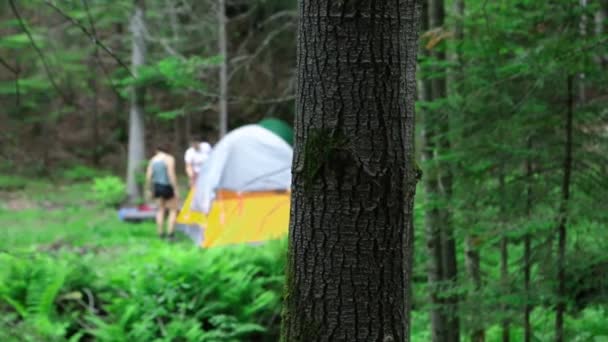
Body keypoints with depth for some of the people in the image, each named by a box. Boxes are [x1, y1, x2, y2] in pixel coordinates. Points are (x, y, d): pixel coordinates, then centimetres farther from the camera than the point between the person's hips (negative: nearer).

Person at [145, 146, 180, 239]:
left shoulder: (153, 160, 5)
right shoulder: (169, 159, -11)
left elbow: (148, 175, 3)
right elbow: (171, 175, -18)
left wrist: (149, 189, 12)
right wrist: (176, 189, -15)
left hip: (157, 186, 6)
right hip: (167, 187, -6)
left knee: (161, 209, 17)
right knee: (173, 210, 5)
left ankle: (160, 233, 16)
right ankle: (170, 234, -3)